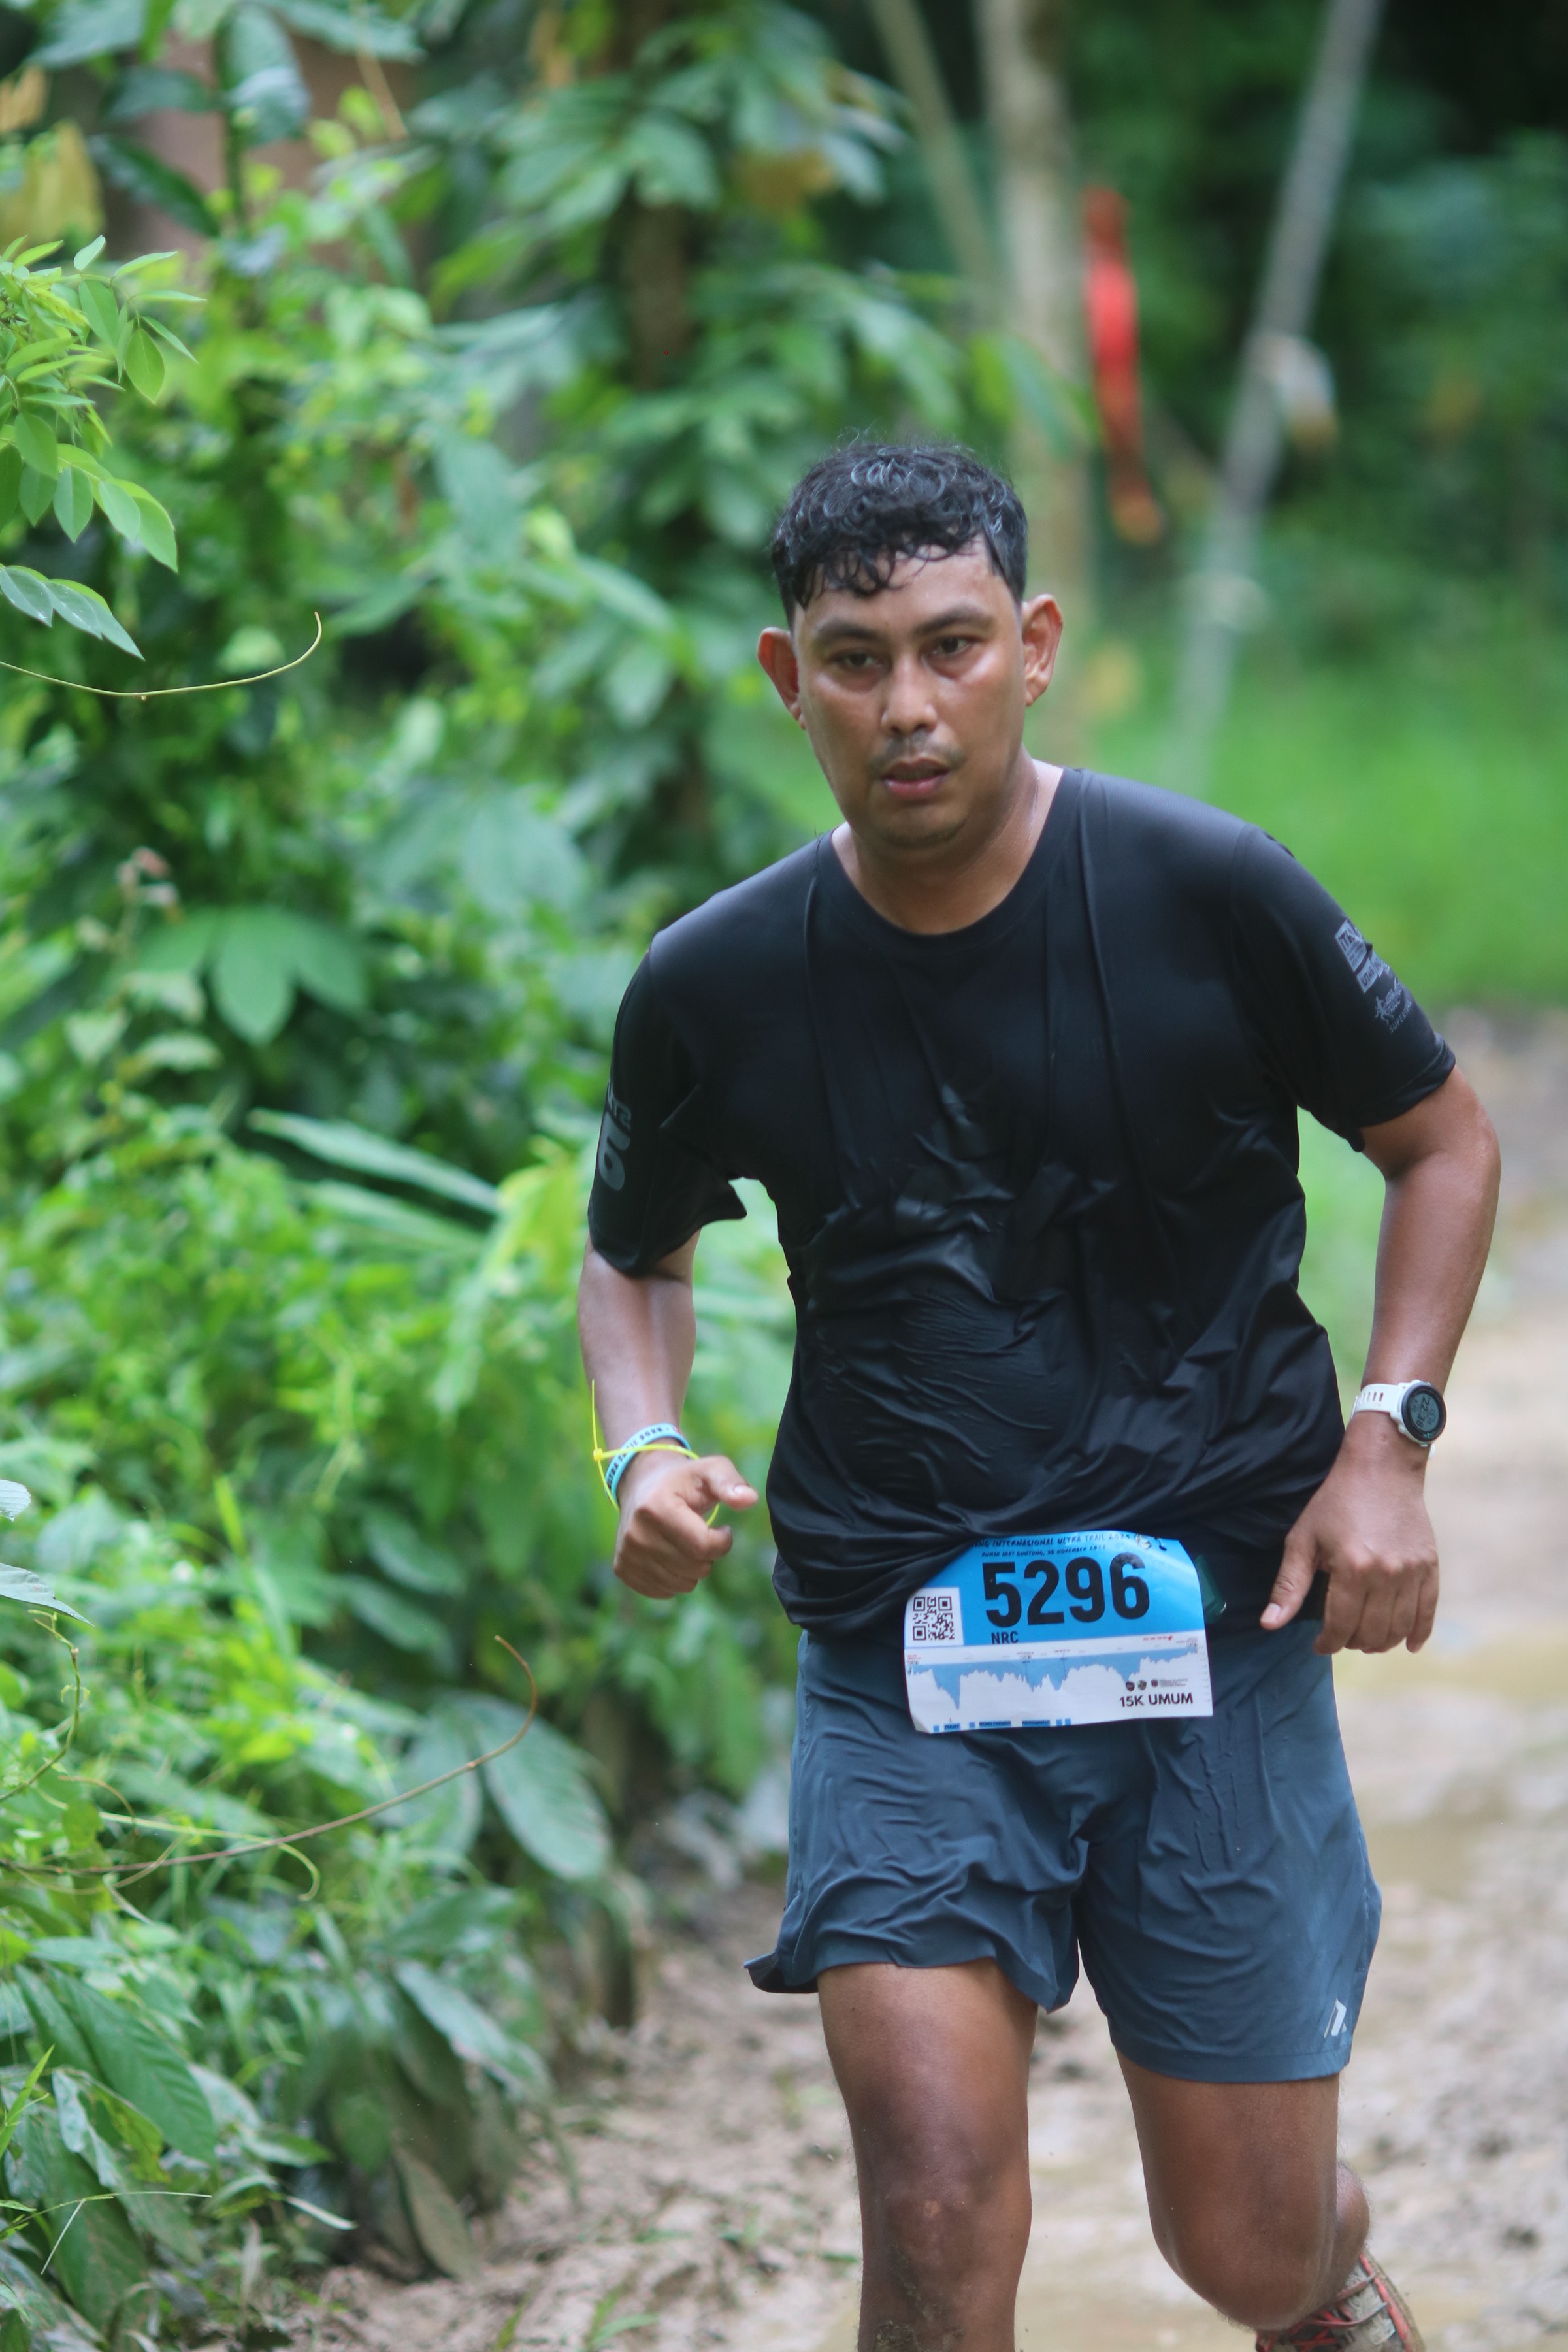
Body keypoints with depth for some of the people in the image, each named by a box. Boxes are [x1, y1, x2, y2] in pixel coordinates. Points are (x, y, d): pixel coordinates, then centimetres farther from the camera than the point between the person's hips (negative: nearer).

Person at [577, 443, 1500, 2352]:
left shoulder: (1207, 895, -6)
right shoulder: (712, 990, -2)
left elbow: (1441, 1142, 9)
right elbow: (635, 1256, 18)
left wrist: (1385, 1440, -4)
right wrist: (644, 1448, -3)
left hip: (1215, 1634, -1)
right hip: (899, 1649, 1)